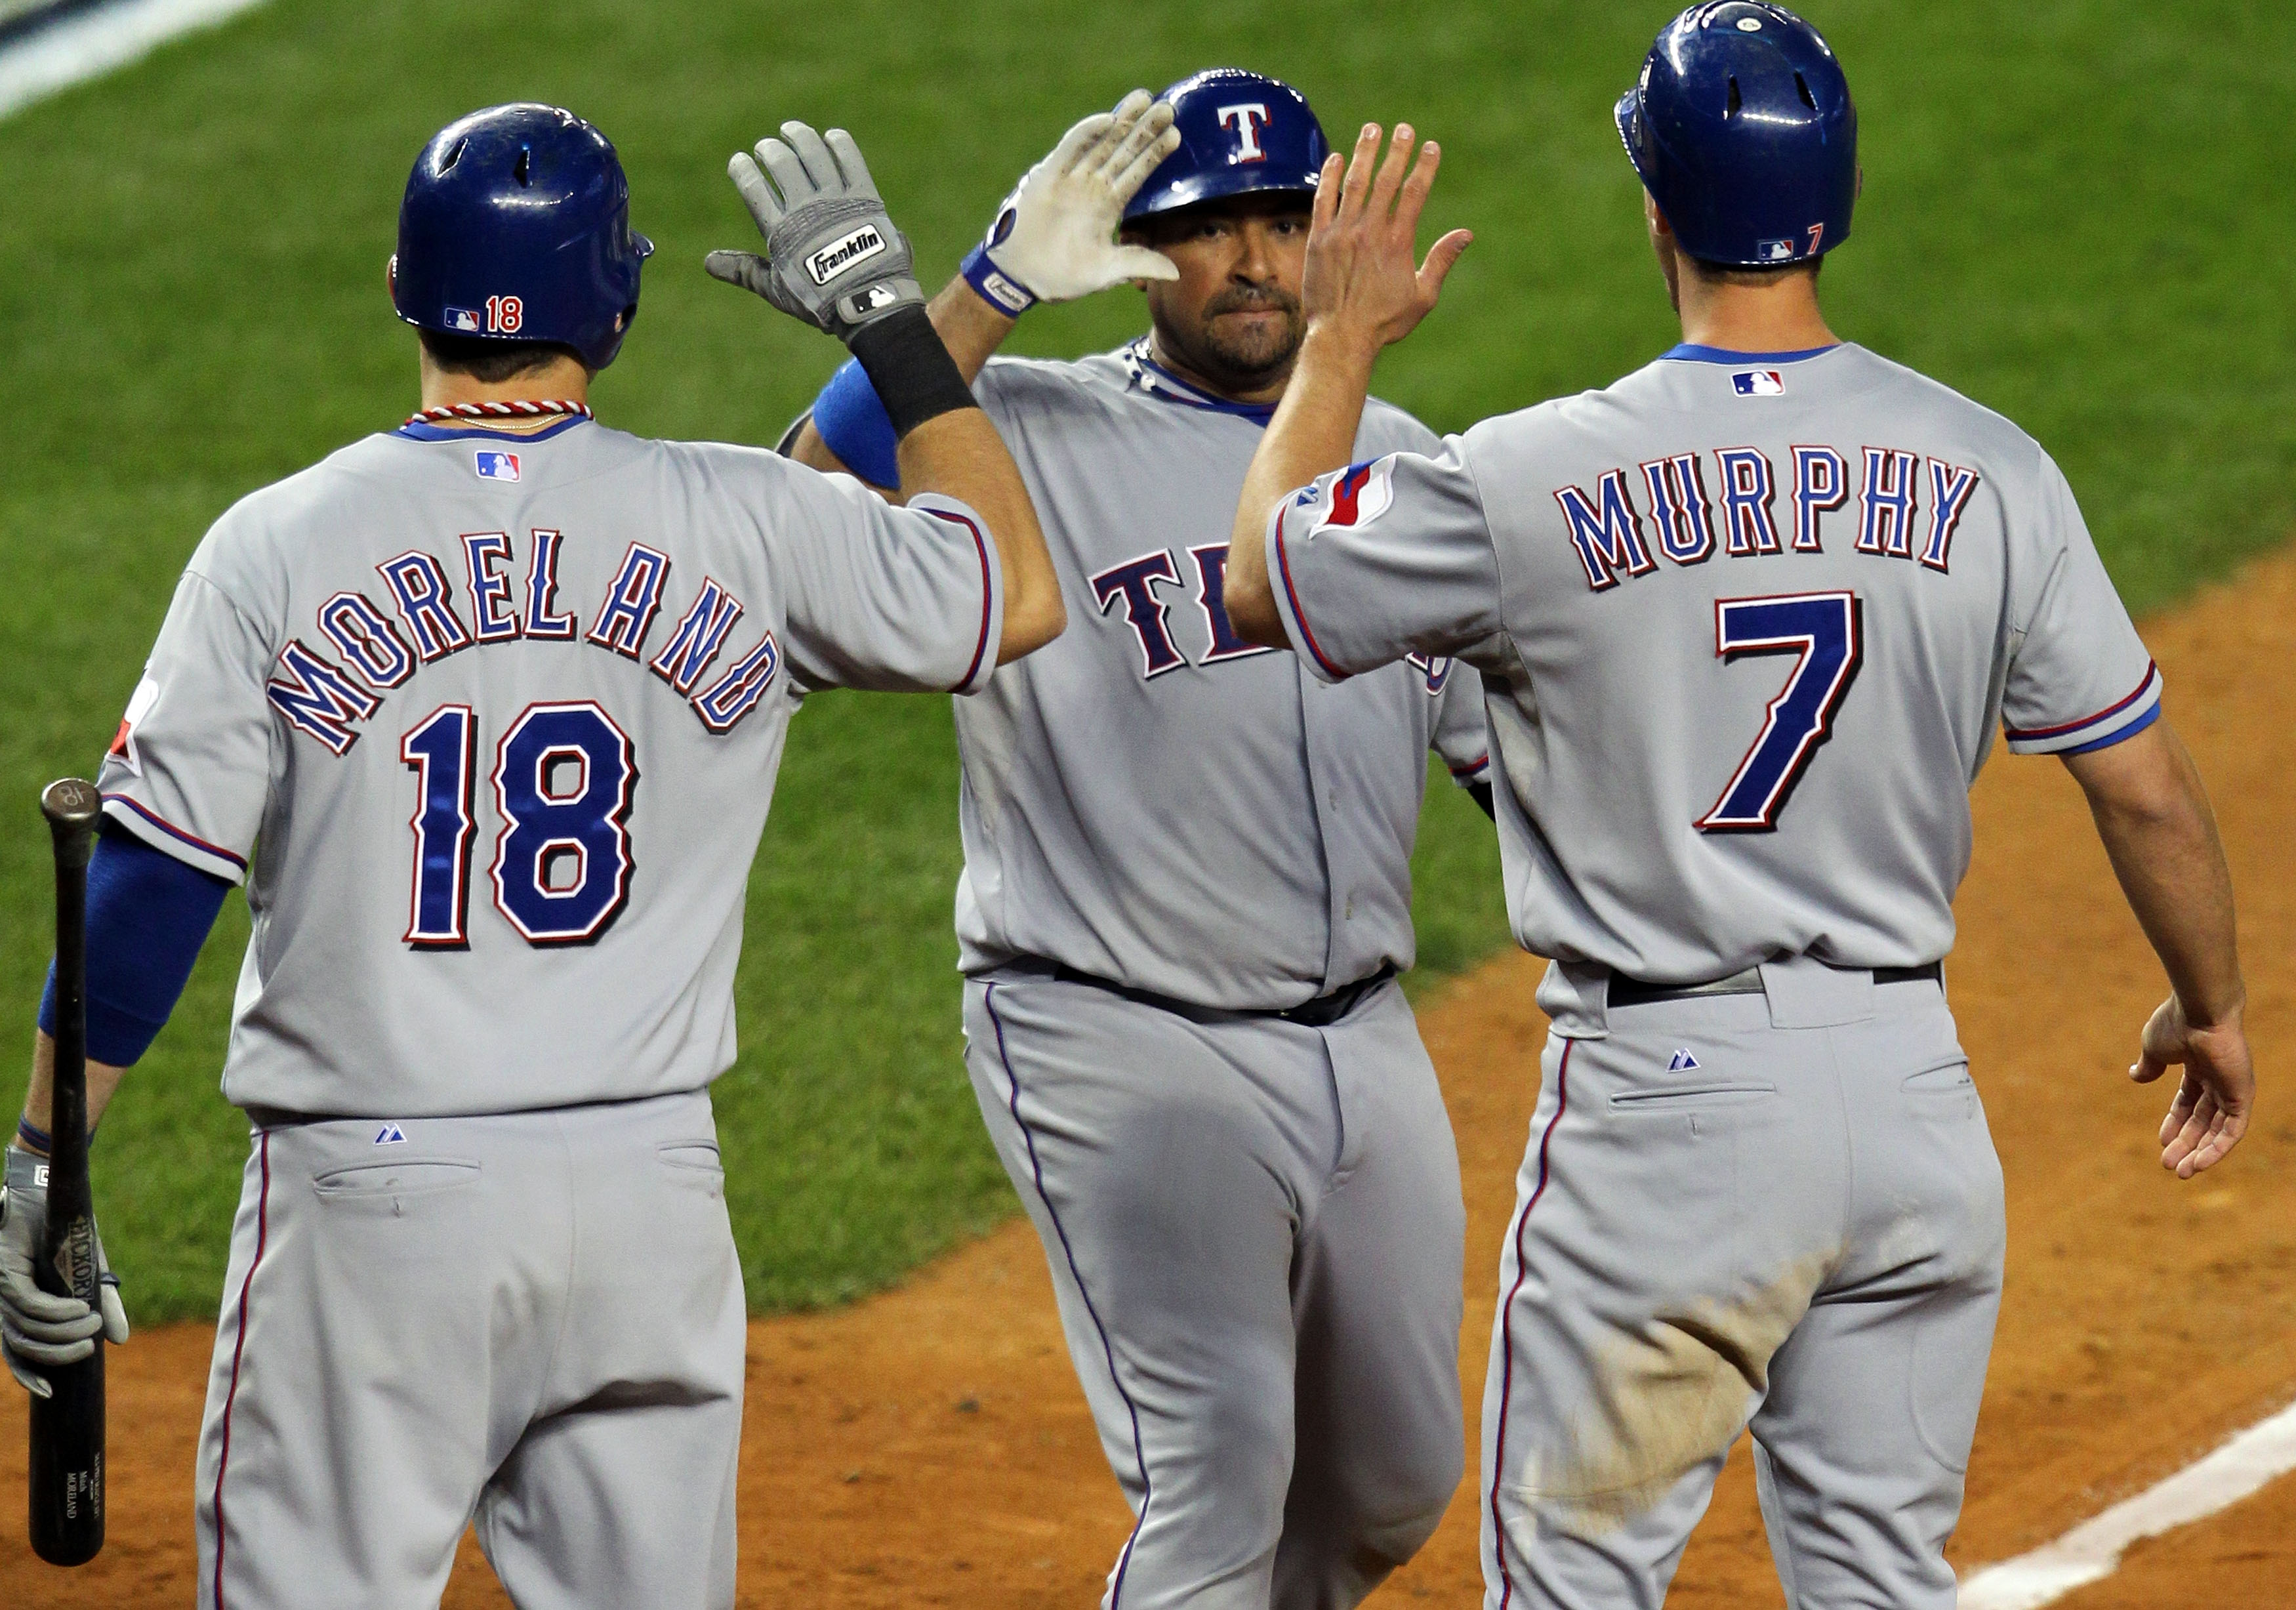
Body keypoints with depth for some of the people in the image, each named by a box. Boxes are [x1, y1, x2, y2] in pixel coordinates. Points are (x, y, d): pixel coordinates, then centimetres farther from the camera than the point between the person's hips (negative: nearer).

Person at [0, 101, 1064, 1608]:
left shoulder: (274, 548, -4)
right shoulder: (738, 524, 0)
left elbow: (145, 889, -6)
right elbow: (1018, 592, 14)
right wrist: (889, 314, 21)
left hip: (368, 1202, -2)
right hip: (649, 1194, 2)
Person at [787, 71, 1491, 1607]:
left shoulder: (1400, 462, 11)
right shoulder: (1029, 436, -7)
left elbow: (1510, 742, 17)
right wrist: (995, 284, -31)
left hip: (1364, 1039, 6)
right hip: (1125, 1055, -6)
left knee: (1396, 1481, 15)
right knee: (1217, 1473, -15)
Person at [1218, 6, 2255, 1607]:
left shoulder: (1534, 482, -11)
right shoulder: (1987, 472, -3)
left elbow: (1265, 583, 6)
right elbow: (2148, 785, 3)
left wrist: (1342, 338, 18)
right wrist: (2213, 1005, 19)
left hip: (1666, 1105, -3)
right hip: (1914, 1094, 3)